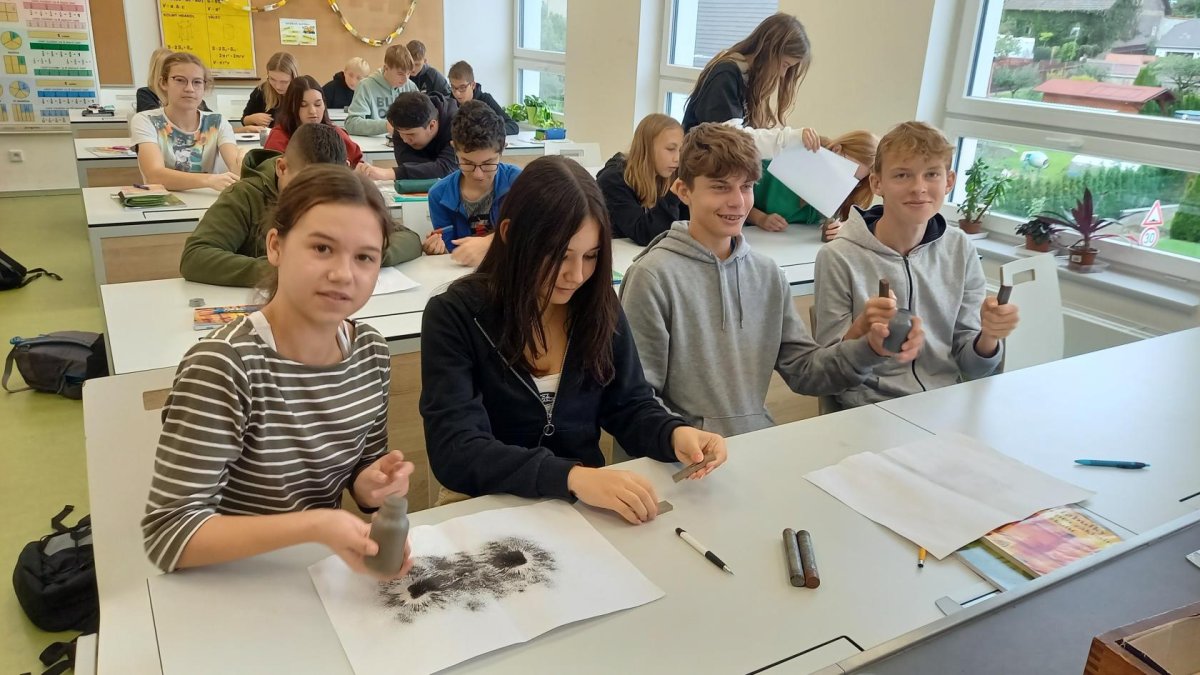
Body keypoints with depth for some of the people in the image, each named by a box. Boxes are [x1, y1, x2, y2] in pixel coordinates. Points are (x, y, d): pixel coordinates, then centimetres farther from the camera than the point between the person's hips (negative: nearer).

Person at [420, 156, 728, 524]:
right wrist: (572, 478, -35)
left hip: (590, 502, 3)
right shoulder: (454, 315, -14)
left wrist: (674, 434, -17)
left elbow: (630, 406, 5)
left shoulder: (598, 304, -2)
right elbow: (455, 452, -22)